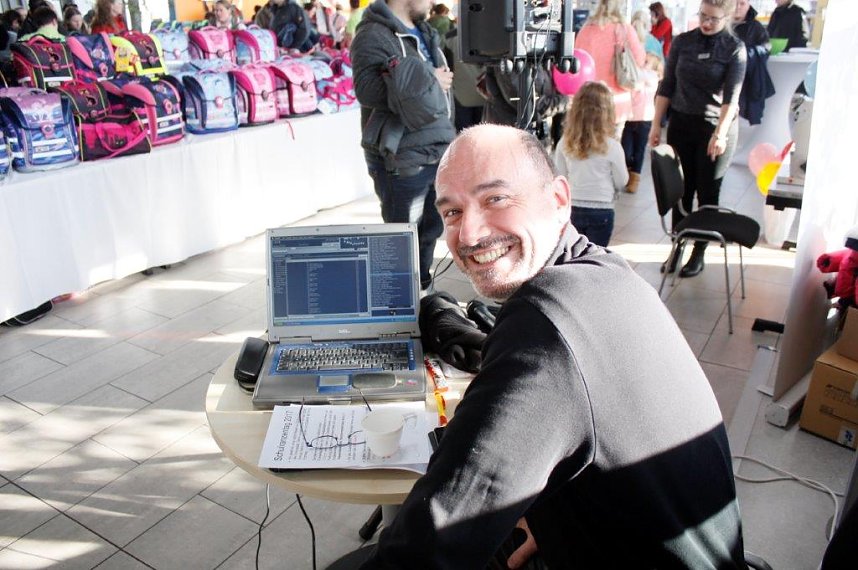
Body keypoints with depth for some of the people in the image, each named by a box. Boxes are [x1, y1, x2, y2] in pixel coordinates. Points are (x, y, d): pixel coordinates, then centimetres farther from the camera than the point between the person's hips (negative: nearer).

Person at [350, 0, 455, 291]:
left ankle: (422, 291, 32)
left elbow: (442, 79, 28)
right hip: (402, 160, -8)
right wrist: (428, 80, -19)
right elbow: (366, 89, -24)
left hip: (437, 153, 8)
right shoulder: (374, 34, -10)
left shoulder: (424, 31, 18)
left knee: (431, 229, 16)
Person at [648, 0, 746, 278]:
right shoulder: (682, 41, 3)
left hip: (716, 127, -2)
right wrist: (656, 125, 1)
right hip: (681, 123, 3)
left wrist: (720, 133, -24)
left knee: (707, 193, 5)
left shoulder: (735, 48, -5)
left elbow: (731, 96, -12)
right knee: (681, 190, 7)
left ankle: (699, 254, 16)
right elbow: (667, 86, 6)